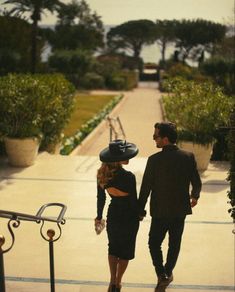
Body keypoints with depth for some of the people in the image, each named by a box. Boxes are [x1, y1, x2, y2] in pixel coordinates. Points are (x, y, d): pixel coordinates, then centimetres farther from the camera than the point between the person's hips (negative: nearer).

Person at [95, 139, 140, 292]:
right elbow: (133, 200, -15)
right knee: (125, 250, 16)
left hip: (113, 215, 4)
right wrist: (139, 214, 4)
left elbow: (100, 198, 0)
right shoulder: (128, 176, -25)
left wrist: (99, 217, 13)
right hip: (129, 217, -4)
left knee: (113, 247, 24)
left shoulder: (102, 174, -9)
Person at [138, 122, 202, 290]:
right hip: (180, 210, 3)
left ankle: (161, 275, 6)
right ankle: (168, 272, 35)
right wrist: (195, 197, 21)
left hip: (160, 211, -3)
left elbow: (145, 188, -13)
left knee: (154, 244, 15)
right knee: (175, 244, 21)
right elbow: (197, 183, -1)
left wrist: (141, 210, 0)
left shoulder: (154, 160, -18)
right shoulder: (188, 157, -9)